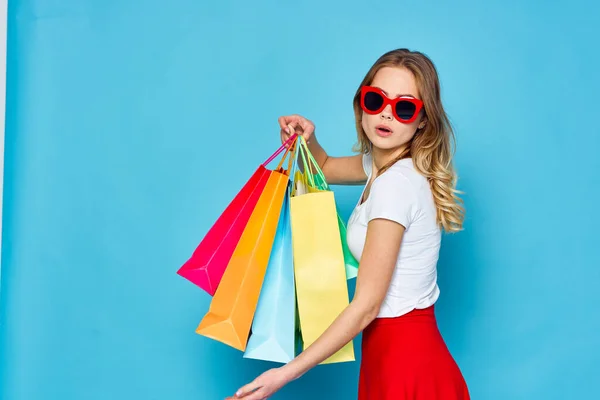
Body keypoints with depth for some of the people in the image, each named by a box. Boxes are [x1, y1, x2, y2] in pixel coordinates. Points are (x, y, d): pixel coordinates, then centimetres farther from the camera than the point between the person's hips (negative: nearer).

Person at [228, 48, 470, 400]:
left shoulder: (395, 184, -23)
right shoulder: (386, 163, 4)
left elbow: (366, 306, -23)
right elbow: (325, 167, 24)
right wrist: (308, 140, 0)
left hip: (406, 363, -9)